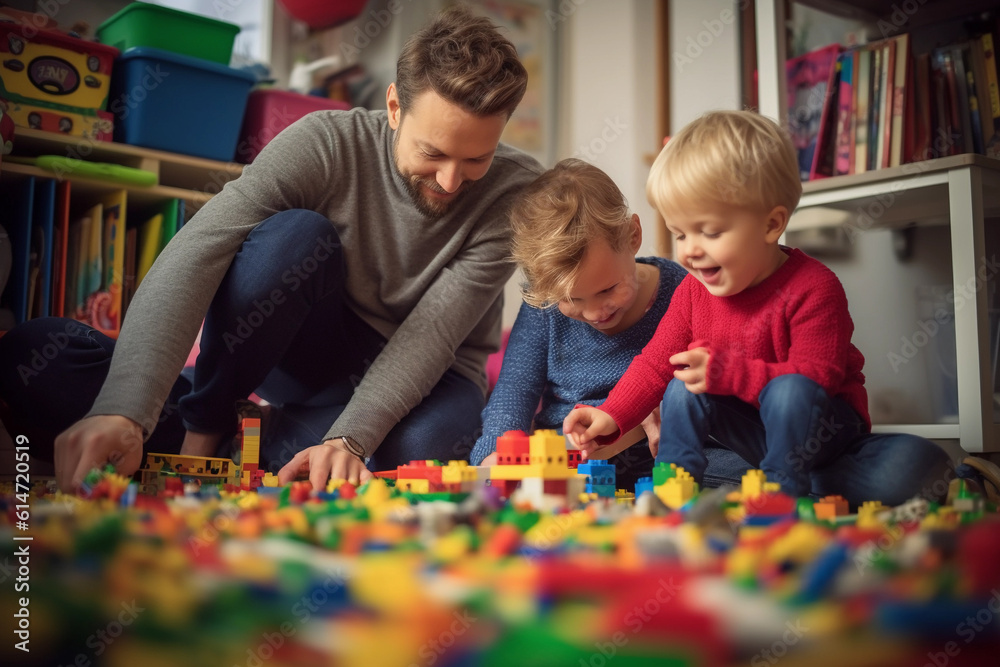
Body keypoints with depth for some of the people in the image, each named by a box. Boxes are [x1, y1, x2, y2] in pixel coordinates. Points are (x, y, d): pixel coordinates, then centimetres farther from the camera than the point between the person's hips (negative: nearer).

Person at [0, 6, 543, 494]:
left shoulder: (517, 192, -17)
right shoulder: (326, 143, -19)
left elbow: (433, 333, -23)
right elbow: (194, 252, -31)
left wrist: (350, 437, -38)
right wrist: (123, 411, -44)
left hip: (425, 379, 1)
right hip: (315, 354, 0)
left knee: (423, 444, -38)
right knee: (295, 233, -31)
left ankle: (220, 443, -15)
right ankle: (203, 425, -14)